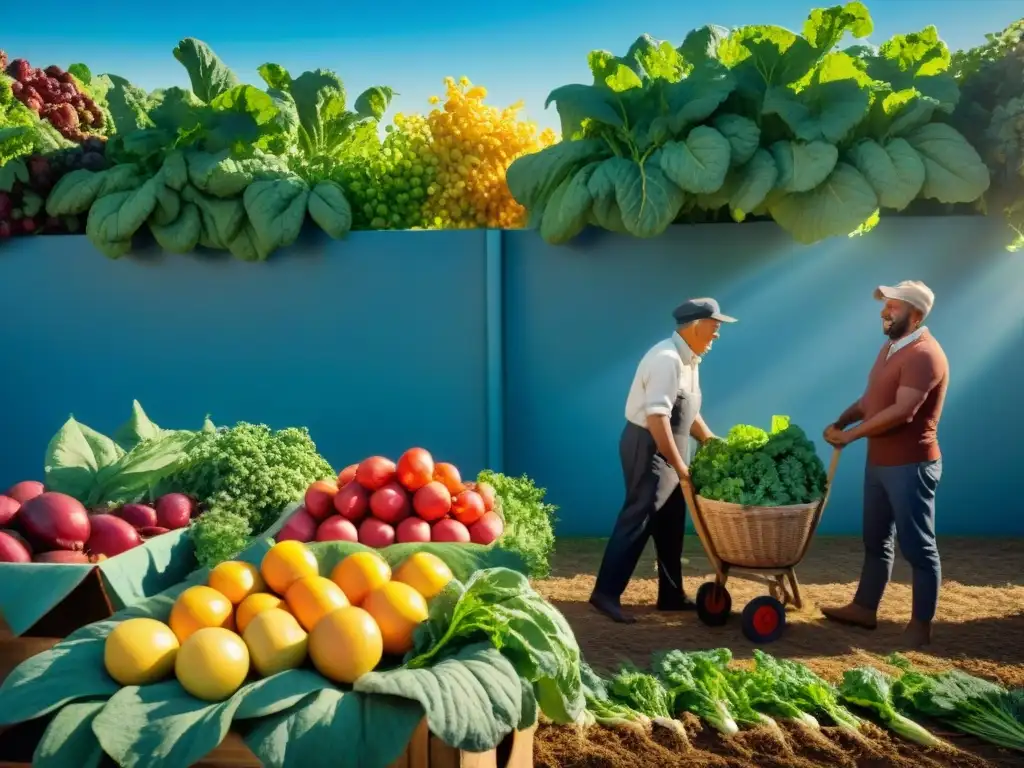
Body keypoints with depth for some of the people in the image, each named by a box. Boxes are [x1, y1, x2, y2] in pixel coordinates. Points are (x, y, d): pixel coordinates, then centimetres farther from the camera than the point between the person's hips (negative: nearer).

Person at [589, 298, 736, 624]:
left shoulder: (689, 360, 11)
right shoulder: (667, 360, -21)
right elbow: (656, 417, -27)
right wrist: (680, 466, -25)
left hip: (668, 447, 10)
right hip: (648, 446, -10)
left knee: (671, 522, 14)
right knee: (638, 519, -9)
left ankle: (671, 595, 24)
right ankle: (606, 593, -5)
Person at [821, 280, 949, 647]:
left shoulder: (924, 354, -18)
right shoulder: (891, 347, 13)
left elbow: (902, 411, -26)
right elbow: (871, 397, 17)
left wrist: (852, 434, -19)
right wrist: (841, 420, 0)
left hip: (911, 465, -10)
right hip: (879, 461, 10)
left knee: (918, 546, 1)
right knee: (876, 540, 16)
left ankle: (921, 625, 11)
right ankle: (864, 608, 27)